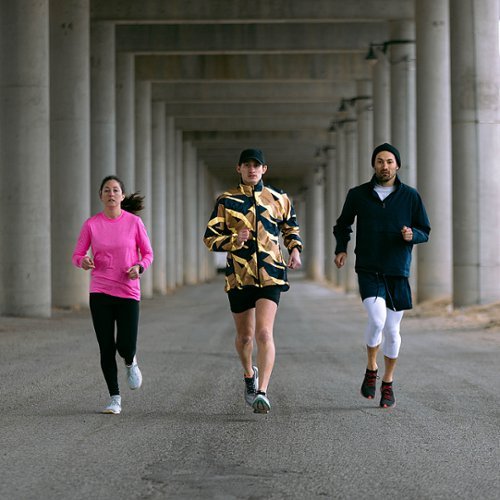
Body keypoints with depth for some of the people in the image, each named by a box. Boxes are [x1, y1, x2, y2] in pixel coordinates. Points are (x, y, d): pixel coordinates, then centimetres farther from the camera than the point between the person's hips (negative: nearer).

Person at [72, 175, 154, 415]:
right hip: (100, 292, 1)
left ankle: (130, 363, 31)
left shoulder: (134, 222, -1)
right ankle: (115, 398, 13)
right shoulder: (91, 224, 0)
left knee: (126, 347, -8)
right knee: (106, 348, 0)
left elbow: (148, 253, 7)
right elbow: (77, 255, 5)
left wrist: (139, 267, -13)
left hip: (128, 291, -1)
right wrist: (84, 261, -19)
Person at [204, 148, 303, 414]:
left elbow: (291, 227, 24)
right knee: (245, 335, 13)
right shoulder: (226, 201, 3)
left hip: (270, 275, -1)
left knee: (264, 333, -16)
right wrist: (234, 240, -17)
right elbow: (210, 238, 2)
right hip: (239, 275, 1)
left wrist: (295, 250, 4)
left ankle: (262, 392, -21)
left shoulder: (278, 199, 8)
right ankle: (249, 375, 42)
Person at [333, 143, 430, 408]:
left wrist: (412, 234, -14)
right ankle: (371, 369, 2)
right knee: (377, 319, -23)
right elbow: (342, 225, 18)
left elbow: (425, 232, 8)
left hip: (398, 273, 1)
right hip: (368, 271, -1)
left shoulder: (410, 196, 2)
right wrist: (341, 249, 2)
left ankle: (388, 383, 26)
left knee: (392, 330, 6)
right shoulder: (358, 195, 3)